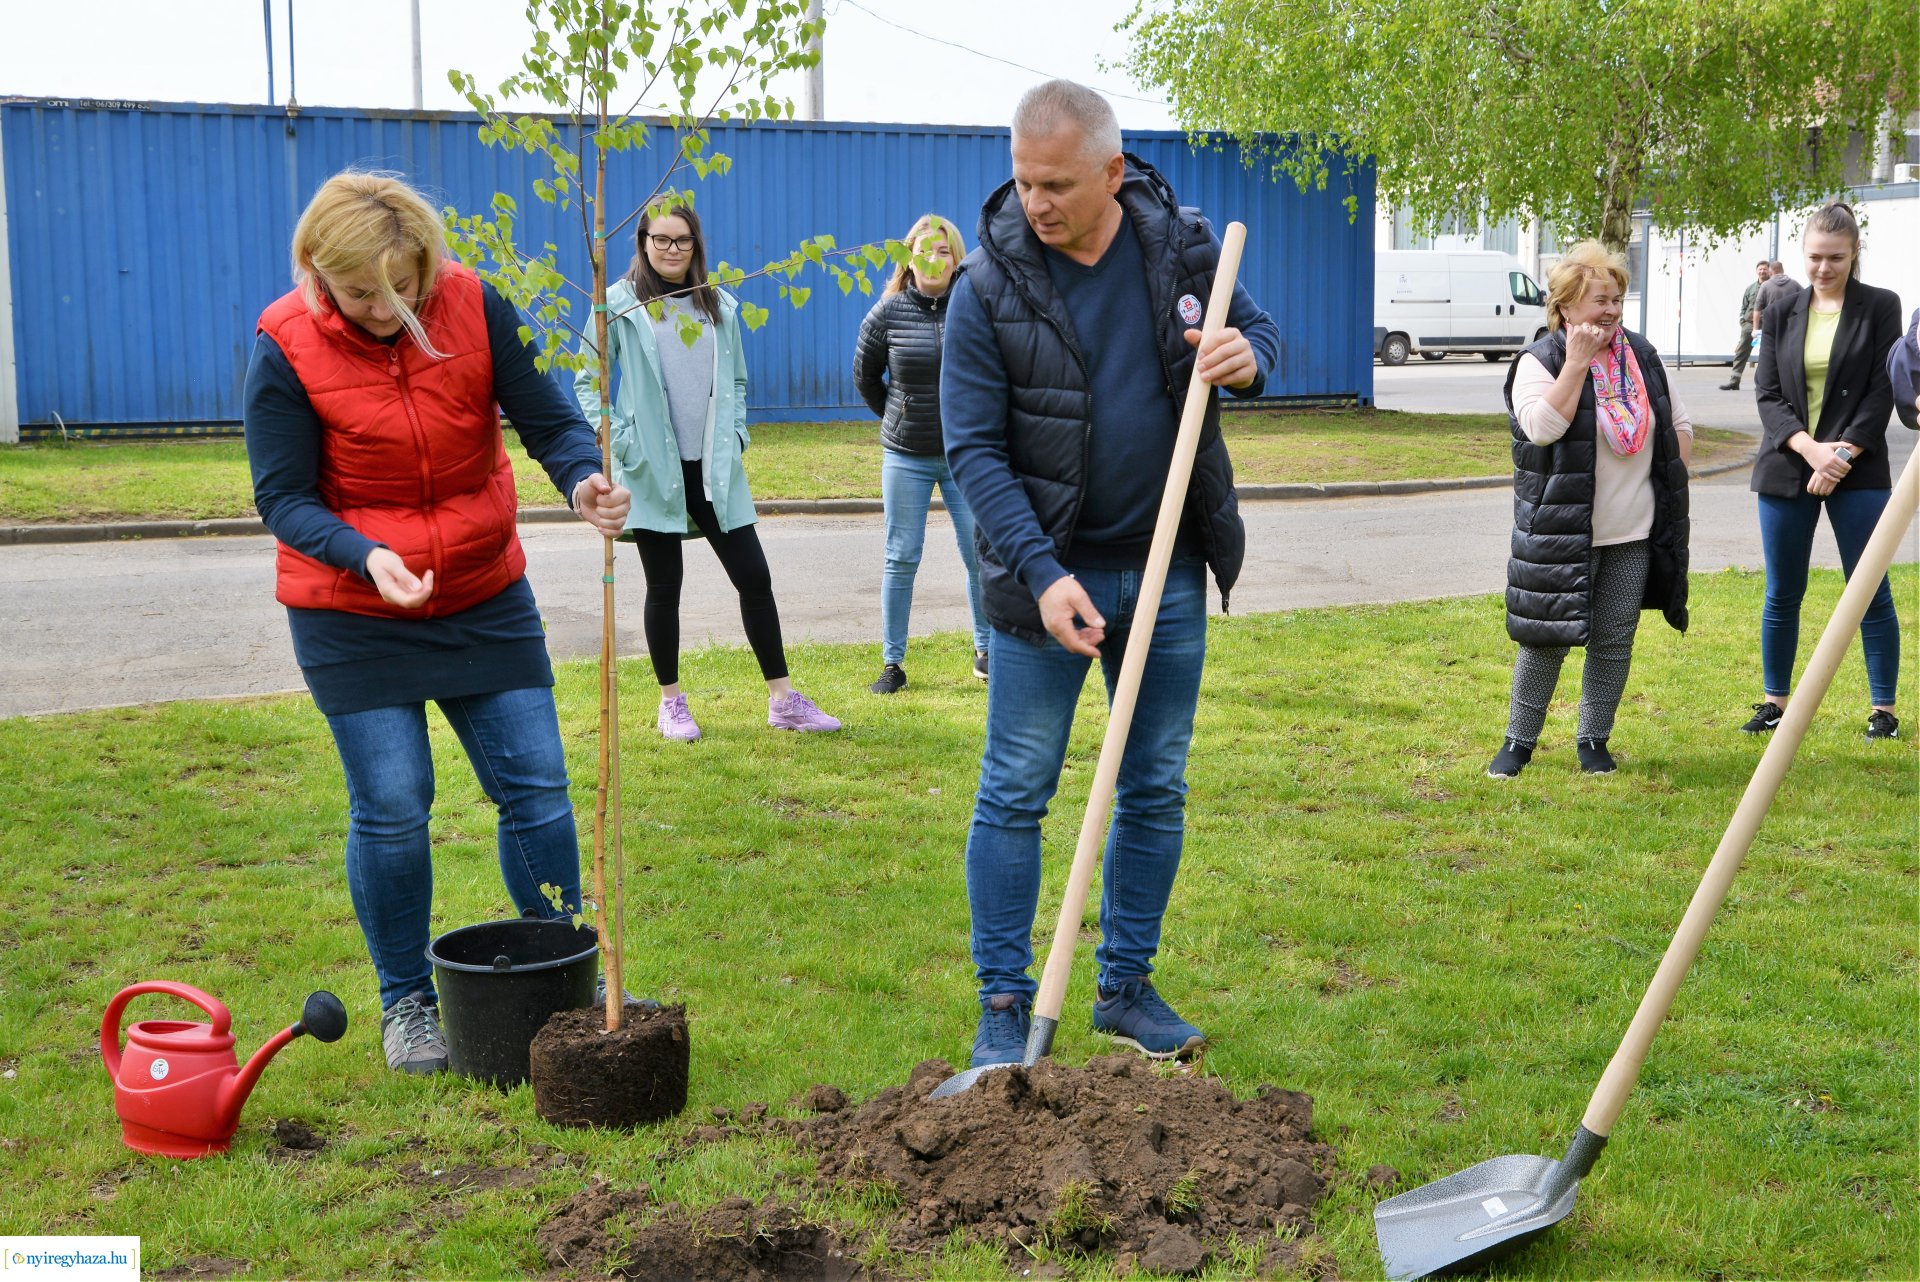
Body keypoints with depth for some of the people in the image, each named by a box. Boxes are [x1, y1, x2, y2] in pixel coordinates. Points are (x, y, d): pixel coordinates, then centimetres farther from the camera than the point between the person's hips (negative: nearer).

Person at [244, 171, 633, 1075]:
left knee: (537, 788, 3)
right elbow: (283, 496, -13)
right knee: (390, 809, -1)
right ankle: (405, 1004, 19)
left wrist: (582, 480, -32)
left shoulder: (475, 308, -10)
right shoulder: (286, 349, -15)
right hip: (351, 617, -2)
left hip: (484, 597, 2)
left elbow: (546, 418, -10)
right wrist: (367, 555, -31)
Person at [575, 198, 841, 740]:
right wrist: (619, 444, -10)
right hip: (653, 471, -3)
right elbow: (587, 381, -2)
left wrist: (736, 435, 6)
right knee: (664, 586, 5)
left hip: (715, 470, 4)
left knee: (754, 577, 2)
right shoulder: (620, 303, -3)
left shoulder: (720, 305, 10)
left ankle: (783, 699, 10)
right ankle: (671, 703, 19)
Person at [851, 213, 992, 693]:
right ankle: (892, 662, 12)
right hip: (906, 458, 0)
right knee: (901, 560, 4)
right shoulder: (889, 312, -3)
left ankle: (985, 649, 21)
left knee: (981, 556, 2)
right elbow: (865, 376, 11)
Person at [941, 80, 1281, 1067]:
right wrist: (1042, 572, -22)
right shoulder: (987, 287, -11)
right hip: (1047, 571, -3)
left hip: (1168, 573, 3)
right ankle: (1005, 1004, 13)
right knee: (1014, 794, 1)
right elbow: (973, 448, -11)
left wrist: (1247, 357, -13)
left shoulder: (1182, 246, -2)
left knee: (1155, 790, 11)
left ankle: (1127, 988, 26)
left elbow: (1259, 330, 13)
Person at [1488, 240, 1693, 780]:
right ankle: (1519, 741, 13)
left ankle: (1593, 739, 20)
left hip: (1632, 535, 5)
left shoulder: (1642, 356, 10)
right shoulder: (1540, 362, -7)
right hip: (1562, 532, -5)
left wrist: (1671, 480, 7)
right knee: (1547, 640, -1)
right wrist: (1577, 364, -21)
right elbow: (1541, 427, -24)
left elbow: (1678, 422, 19)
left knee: (1615, 642, 7)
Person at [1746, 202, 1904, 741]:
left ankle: (1883, 710, 9)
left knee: (1872, 593, 0)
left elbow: (1883, 391, -4)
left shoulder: (1880, 306, 0)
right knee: (1782, 593, 8)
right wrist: (1810, 448, -14)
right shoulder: (1782, 312, 7)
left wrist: (1843, 454, -14)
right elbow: (1767, 394, 1)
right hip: (1786, 469, 3)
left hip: (1857, 472, -2)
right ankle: (1774, 701, 21)